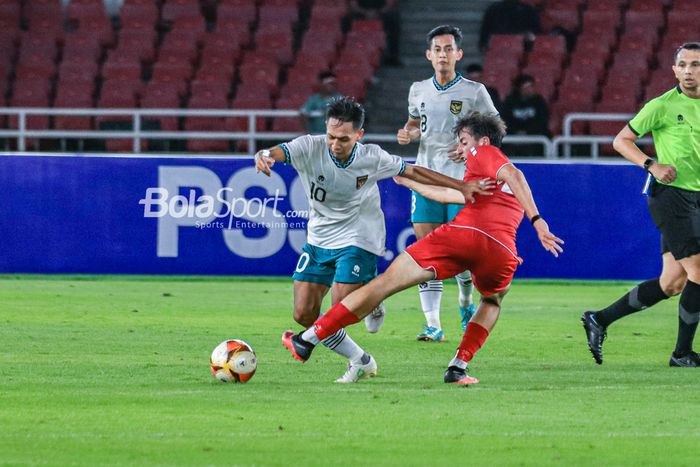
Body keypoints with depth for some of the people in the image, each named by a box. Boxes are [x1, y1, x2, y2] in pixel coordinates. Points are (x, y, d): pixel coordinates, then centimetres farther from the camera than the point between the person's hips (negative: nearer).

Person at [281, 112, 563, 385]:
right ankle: (458, 367, 16)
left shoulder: (483, 152, 18)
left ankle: (308, 340, 1)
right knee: (493, 302, 37)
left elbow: (513, 174, -4)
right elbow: (447, 194, 46)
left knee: (385, 283, 1)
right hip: (501, 249, 5)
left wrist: (536, 219, -16)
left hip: (462, 233, -5)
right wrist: (407, 181, 58)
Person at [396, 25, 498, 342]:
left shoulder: (474, 92, -3)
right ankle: (433, 325, -6)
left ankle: (466, 304, 28)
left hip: (461, 179, -3)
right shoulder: (419, 90, 9)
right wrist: (408, 134, 3)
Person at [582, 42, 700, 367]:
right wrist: (651, 165, -15)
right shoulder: (662, 106, -7)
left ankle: (599, 320, 19)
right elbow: (621, 140, -2)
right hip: (670, 195, -7)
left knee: (673, 283, 7)